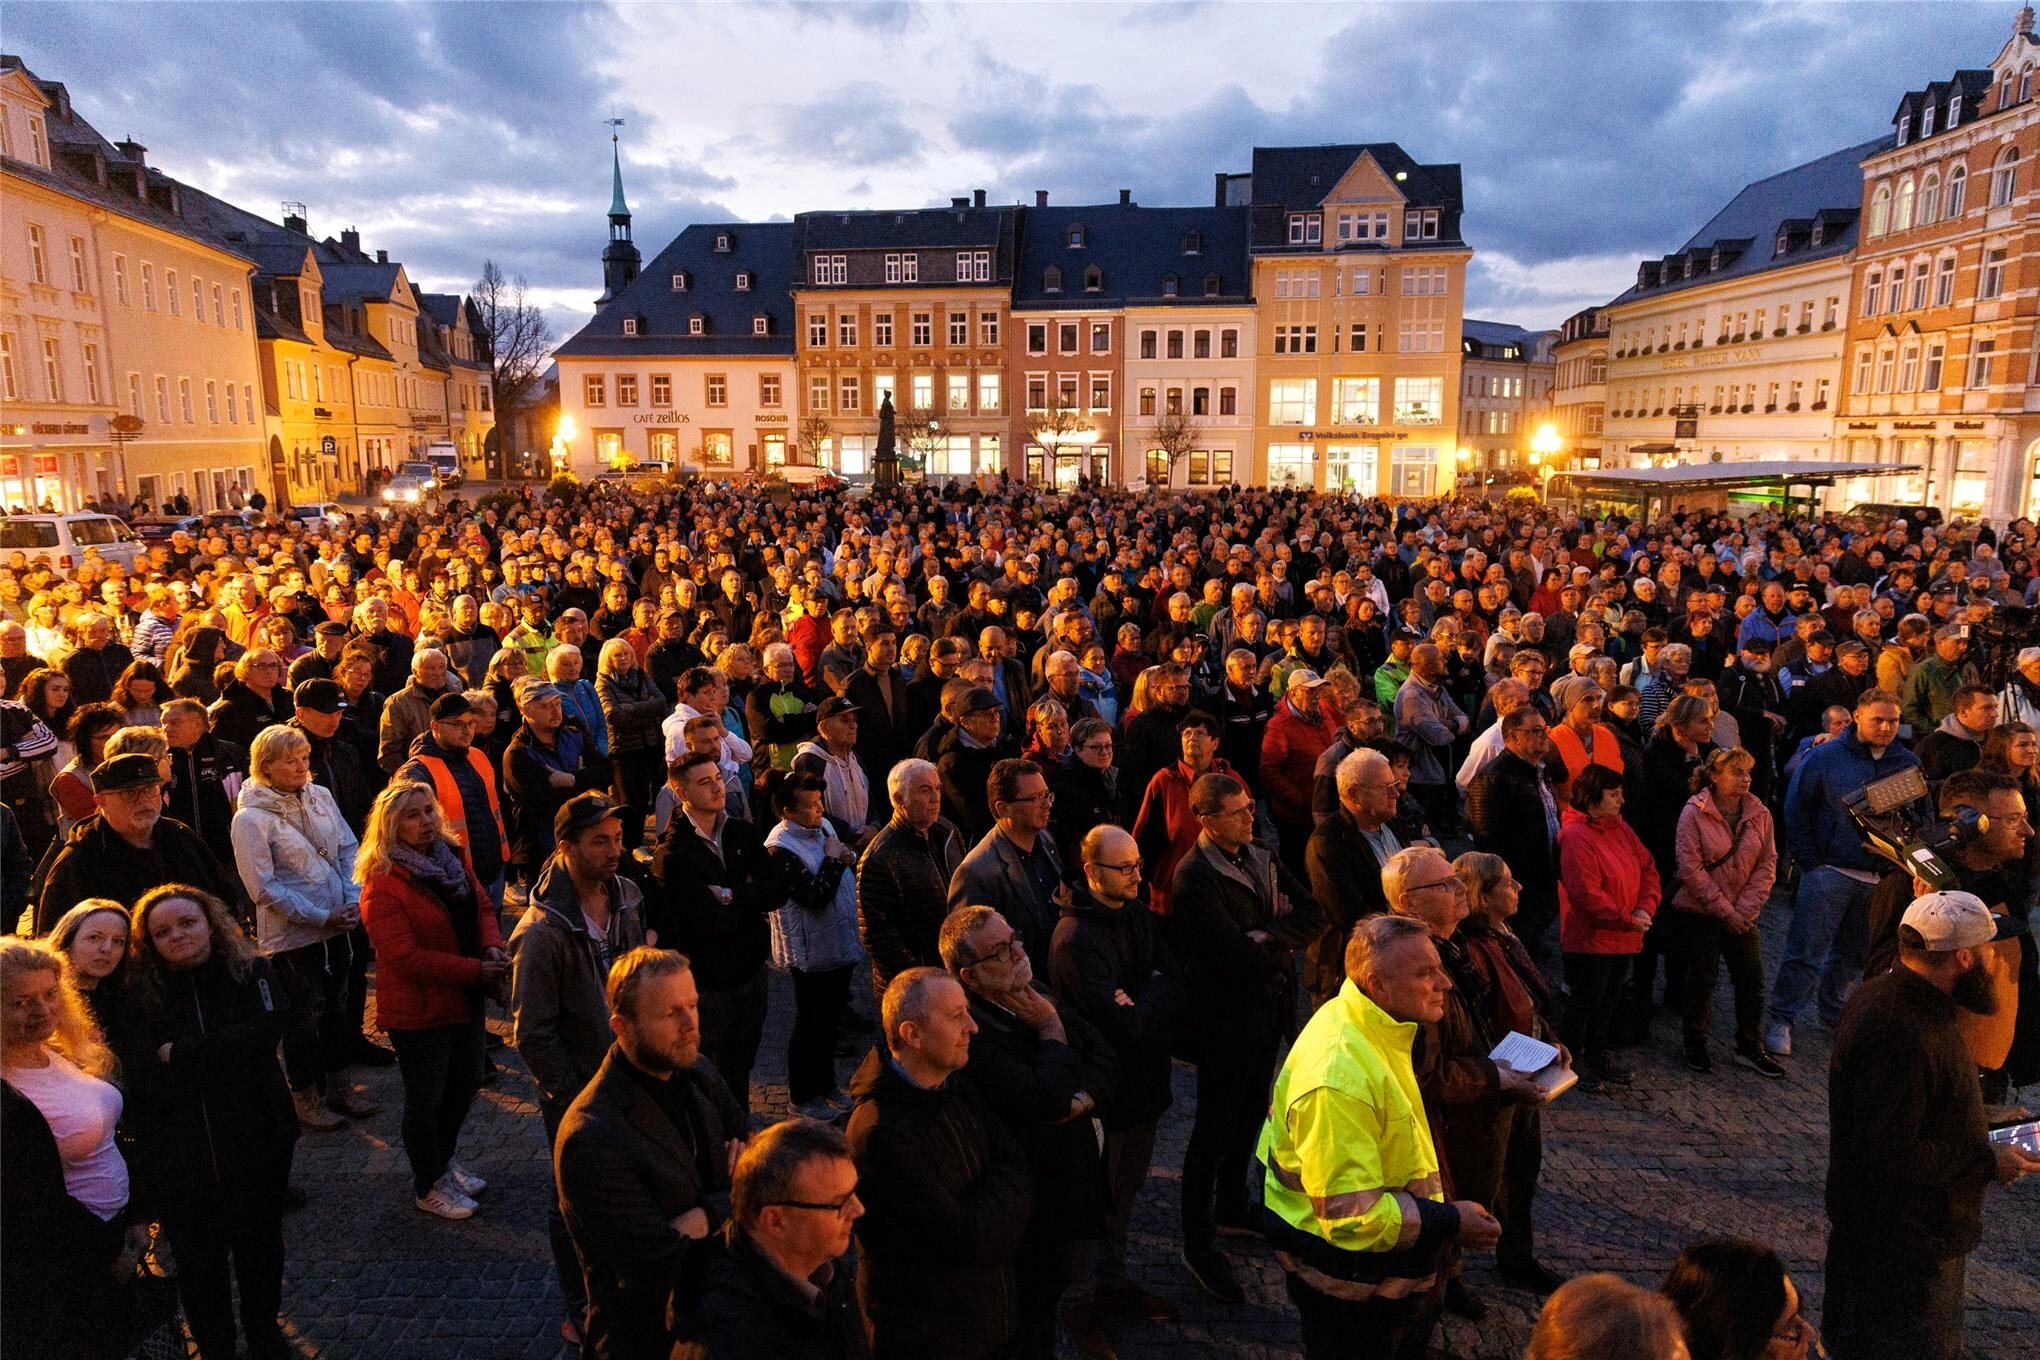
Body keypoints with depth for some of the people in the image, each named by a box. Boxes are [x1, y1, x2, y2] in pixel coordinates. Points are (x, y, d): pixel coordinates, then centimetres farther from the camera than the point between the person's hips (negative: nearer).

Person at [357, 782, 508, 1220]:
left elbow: (482, 905, 6)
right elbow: (406, 957, -26)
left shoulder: (451, 856, 0)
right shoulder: (382, 884, -22)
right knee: (426, 1098, 11)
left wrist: (493, 947, -15)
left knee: (466, 1083, 22)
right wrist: (476, 971, -27)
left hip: (464, 998, 8)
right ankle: (428, 1186, 33)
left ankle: (443, 1160, 47)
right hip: (418, 1009, -7)